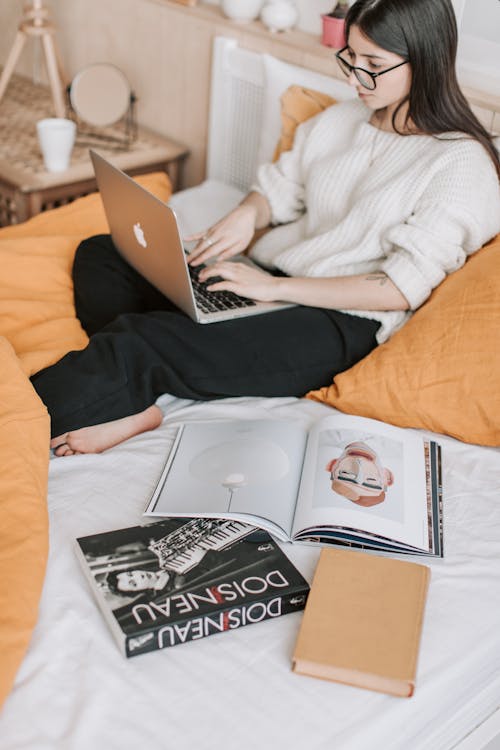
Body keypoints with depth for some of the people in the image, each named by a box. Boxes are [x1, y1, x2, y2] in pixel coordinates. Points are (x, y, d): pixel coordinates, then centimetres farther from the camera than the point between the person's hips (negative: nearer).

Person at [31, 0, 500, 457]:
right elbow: (278, 188, 20)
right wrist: (246, 213, -7)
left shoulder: (461, 164, -11)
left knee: (137, 342, -27)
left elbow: (403, 288, -19)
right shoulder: (342, 120, 11)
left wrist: (275, 288, -23)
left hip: (338, 323, -9)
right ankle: (130, 401, -22)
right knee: (99, 256, -1)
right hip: (268, 275, 9)